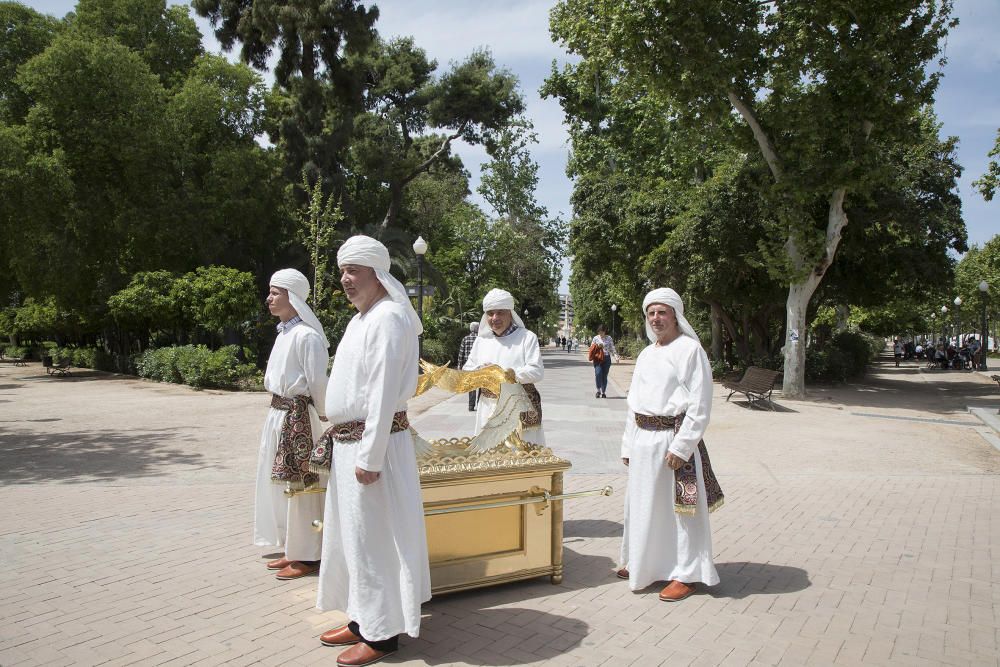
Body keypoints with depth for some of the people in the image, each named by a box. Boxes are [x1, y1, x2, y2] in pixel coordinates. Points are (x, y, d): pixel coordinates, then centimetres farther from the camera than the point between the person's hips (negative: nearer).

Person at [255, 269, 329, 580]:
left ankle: (307, 556, 14)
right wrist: (277, 413, 16)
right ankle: (293, 550, 30)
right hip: (278, 414, 10)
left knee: (299, 485, 0)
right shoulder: (283, 332, 11)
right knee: (279, 483, 16)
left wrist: (321, 419, -6)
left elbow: (318, 383, -16)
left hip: (298, 416, -10)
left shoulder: (306, 335, -18)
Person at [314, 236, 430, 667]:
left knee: (374, 538, 0)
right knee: (353, 534, 17)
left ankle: (383, 632, 15)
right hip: (347, 442, 10)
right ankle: (363, 620, 31)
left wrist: (370, 457, -22)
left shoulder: (388, 319, -16)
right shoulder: (362, 318, 15)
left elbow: (384, 394, -21)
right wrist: (335, 437, 18)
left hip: (374, 444, -10)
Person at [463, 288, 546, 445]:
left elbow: (537, 372, -10)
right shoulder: (481, 340, 13)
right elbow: (466, 371, 13)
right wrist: (480, 371, -9)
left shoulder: (527, 337, -2)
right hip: (488, 408, 4)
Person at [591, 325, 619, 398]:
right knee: (598, 374, -18)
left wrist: (616, 355, -4)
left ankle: (603, 392, 14)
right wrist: (597, 346, -7)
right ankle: (598, 390, -5)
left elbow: (612, 348, 10)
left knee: (605, 376, 3)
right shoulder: (595, 338, 6)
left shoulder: (609, 338, 7)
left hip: (606, 358, 1)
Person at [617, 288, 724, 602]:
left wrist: (681, 446, -18)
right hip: (643, 440, 7)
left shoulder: (690, 349, -8)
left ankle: (685, 574, 16)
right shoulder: (646, 355, 14)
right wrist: (628, 444, 14)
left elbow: (700, 405, -13)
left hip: (673, 438, -7)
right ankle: (642, 562, 32)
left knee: (677, 506, 2)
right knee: (642, 502, 15)